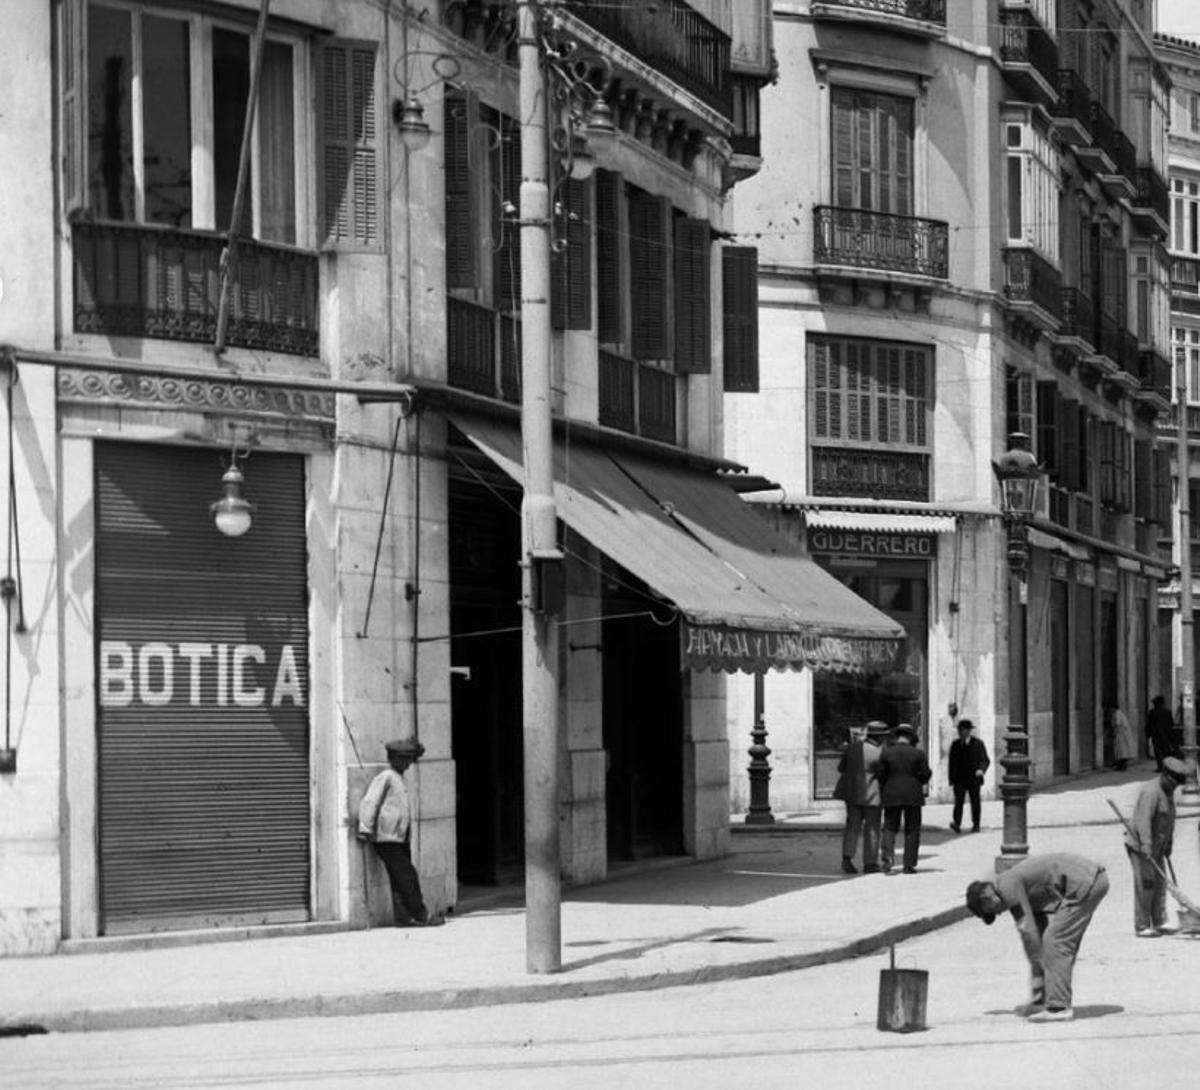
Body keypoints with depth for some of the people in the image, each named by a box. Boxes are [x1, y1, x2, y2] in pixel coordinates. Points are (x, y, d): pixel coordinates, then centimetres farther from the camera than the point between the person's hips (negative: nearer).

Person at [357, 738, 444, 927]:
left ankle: (404, 918, 7)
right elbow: (369, 802, -13)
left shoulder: (399, 780, 21)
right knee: (405, 877, -8)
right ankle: (421, 915, -7)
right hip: (387, 839, -9)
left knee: (404, 878, 5)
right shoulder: (385, 778, -7)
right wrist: (366, 827, -20)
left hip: (401, 838, 9)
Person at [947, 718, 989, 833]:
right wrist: (952, 780, 6)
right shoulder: (955, 744, 9)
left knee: (975, 802, 6)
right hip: (959, 779, 1)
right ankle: (956, 823, -25)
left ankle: (976, 825, 16)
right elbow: (952, 763, 12)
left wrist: (981, 769, -23)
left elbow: (985, 760, -2)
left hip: (974, 778, -1)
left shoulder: (978, 743, 1)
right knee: (958, 800, -14)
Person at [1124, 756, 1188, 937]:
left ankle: (1159, 923, 13)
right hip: (1140, 846, -9)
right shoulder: (1151, 791, -21)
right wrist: (1146, 844, -38)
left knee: (1160, 883, 7)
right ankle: (1142, 927, -7)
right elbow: (1143, 819, -31)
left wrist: (1168, 844, 22)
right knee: (1145, 885, -9)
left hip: (1156, 847, 9)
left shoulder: (1168, 792, 11)